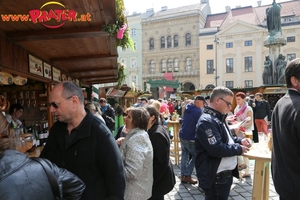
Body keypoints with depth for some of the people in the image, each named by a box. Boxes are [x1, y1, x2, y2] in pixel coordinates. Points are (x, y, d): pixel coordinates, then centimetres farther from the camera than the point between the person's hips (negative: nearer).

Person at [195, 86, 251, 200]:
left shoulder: (218, 118, 13)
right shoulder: (207, 121, -22)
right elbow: (216, 149, -28)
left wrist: (239, 141, 3)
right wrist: (239, 149, -14)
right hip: (215, 178, -10)